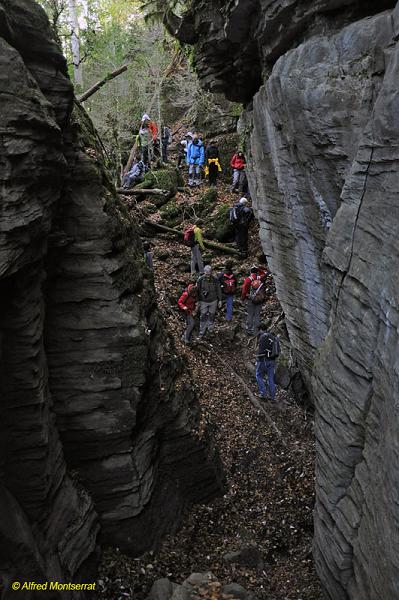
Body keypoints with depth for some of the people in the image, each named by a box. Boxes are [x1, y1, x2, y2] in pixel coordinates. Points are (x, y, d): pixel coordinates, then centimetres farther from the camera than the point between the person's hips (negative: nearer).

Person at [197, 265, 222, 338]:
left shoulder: (215, 279, -14)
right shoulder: (200, 279, -15)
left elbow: (218, 290, -2)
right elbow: (197, 290, -4)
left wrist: (220, 300, 3)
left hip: (213, 301, 1)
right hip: (203, 301, -1)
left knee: (211, 316, 15)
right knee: (203, 317, 4)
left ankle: (210, 330, 34)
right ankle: (202, 332, 17)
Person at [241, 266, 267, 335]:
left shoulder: (248, 279, -10)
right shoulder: (261, 278, -4)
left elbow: (244, 290, -10)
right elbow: (264, 274, 19)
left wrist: (243, 298, 2)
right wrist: (259, 269, 12)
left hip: (250, 300, -2)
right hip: (260, 300, 2)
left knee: (250, 315, 8)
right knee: (257, 315, 10)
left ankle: (249, 330, 12)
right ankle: (255, 330, 15)